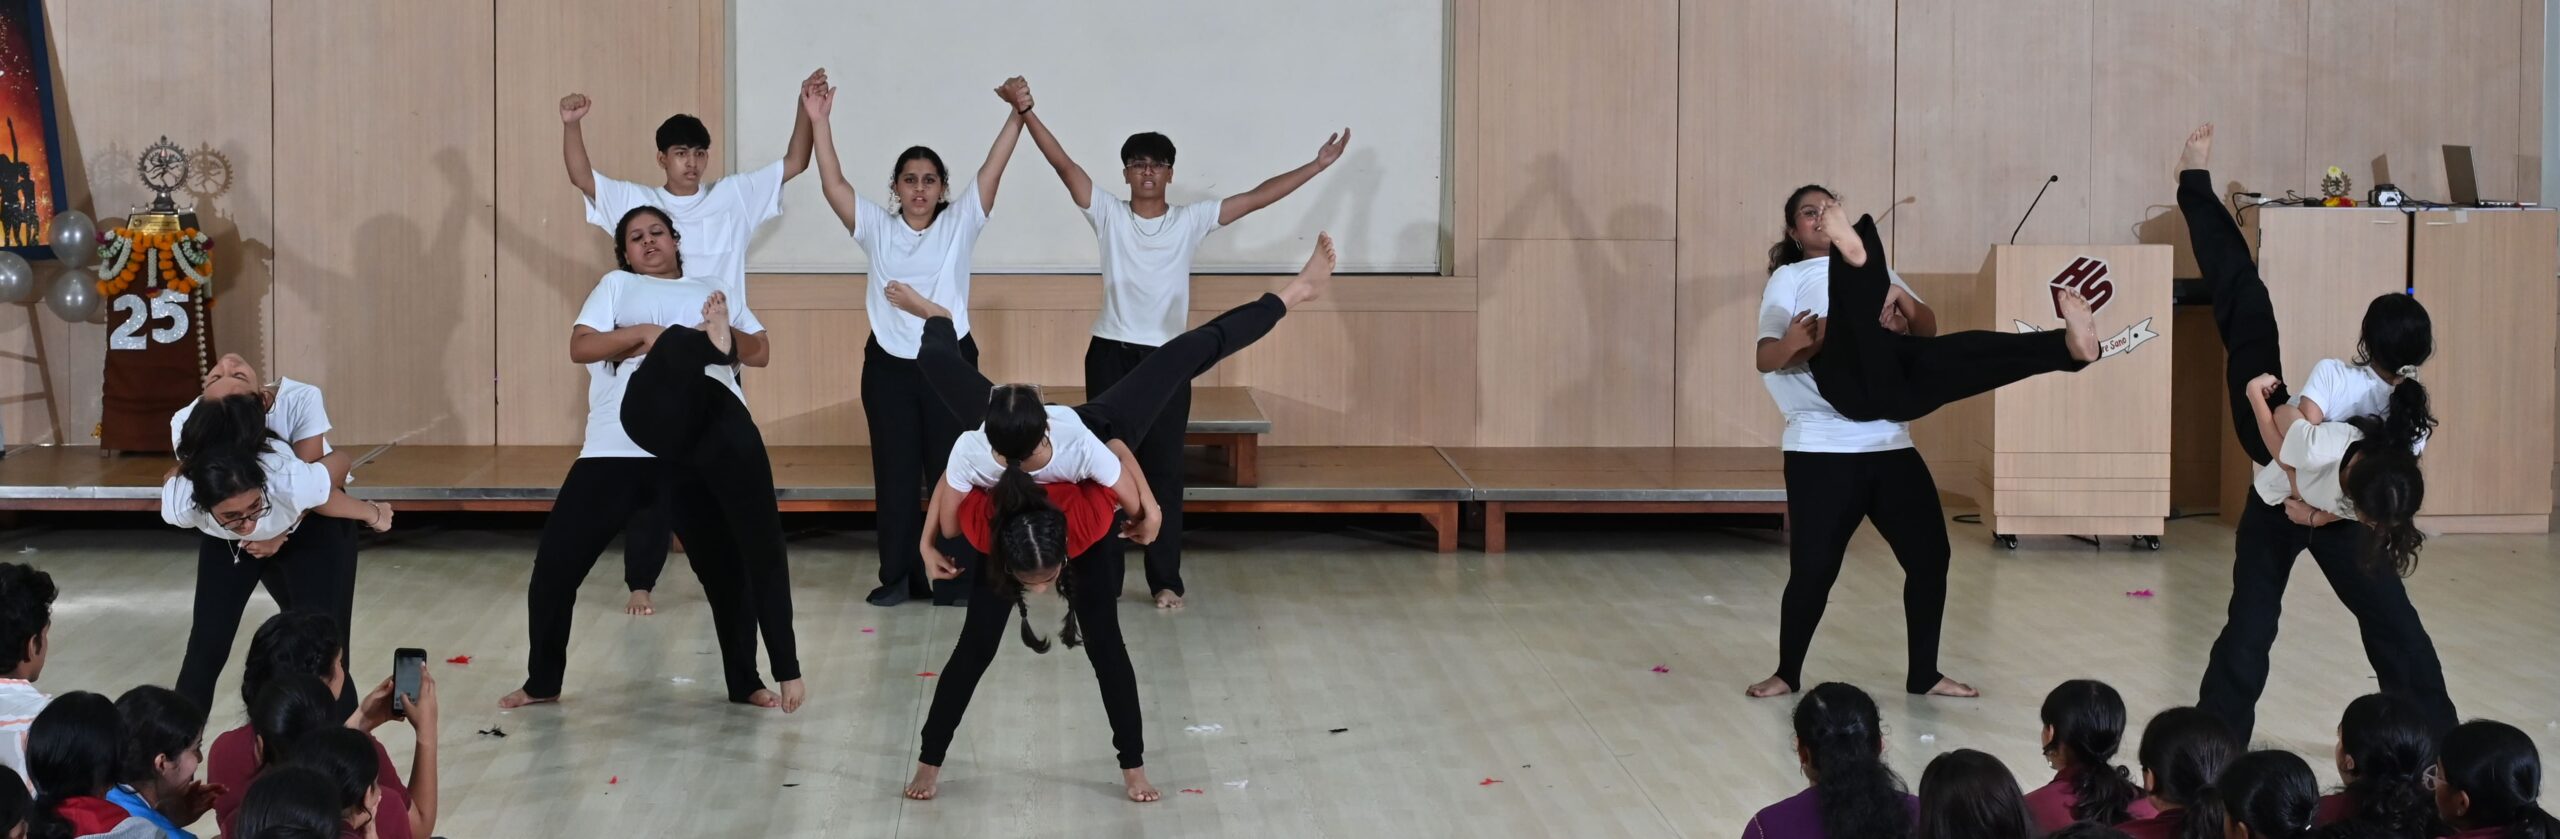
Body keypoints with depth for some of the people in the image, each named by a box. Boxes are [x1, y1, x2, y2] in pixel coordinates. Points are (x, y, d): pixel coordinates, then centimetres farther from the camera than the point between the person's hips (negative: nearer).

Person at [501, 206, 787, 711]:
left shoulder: (710, 292, 21)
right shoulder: (616, 287, 16)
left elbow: (760, 352, 14)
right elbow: (580, 347, 2)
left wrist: (722, 334, -5)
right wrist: (643, 333, -11)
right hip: (617, 450, -1)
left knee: (728, 568, 1)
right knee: (556, 562, -2)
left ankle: (744, 683, 17)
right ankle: (542, 682, 13)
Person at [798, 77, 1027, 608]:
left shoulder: (959, 224, 3)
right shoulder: (876, 229, 5)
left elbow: (992, 171, -8)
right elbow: (833, 185, -6)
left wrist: (1019, 115, -20)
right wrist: (819, 123, -17)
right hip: (888, 366, 1)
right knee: (895, 474, 5)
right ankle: (898, 576, 13)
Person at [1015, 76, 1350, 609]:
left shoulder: (1191, 221, 3)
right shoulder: (1108, 214, 1)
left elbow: (1257, 198, 0)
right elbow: (1064, 165, -10)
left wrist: (1318, 165, -4)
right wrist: (1026, 113, -22)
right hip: (1110, 356, 0)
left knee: (1164, 473, 3)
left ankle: (1166, 581, 9)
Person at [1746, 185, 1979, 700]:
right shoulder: (1790, 278, 0)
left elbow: (1929, 330, 7)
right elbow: (1764, 359, -12)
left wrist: (1900, 296, -14)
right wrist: (1792, 344, -35)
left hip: (1889, 443, 5)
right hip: (1821, 449, -5)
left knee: (1929, 555, 3)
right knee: (1814, 567, -5)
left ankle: (1924, 674, 16)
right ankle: (1788, 674, 15)